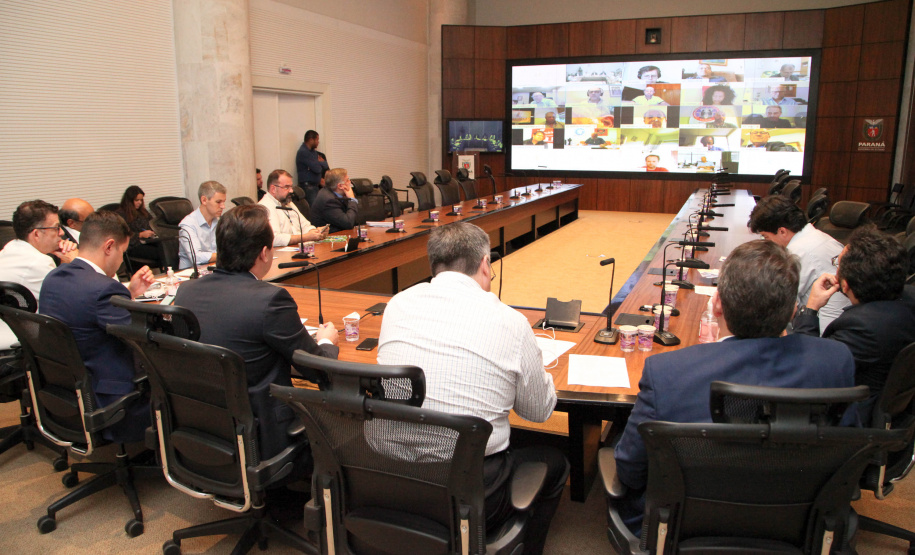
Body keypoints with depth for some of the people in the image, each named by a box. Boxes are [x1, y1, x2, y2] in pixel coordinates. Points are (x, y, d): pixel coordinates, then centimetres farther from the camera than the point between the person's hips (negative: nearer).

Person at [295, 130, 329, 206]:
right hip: (308, 187, -9)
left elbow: (326, 166, 17)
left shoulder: (313, 151, 17)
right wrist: (321, 163, 2)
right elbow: (317, 169, -18)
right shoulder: (303, 152, -13)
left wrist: (321, 163, -5)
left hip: (316, 185, 9)